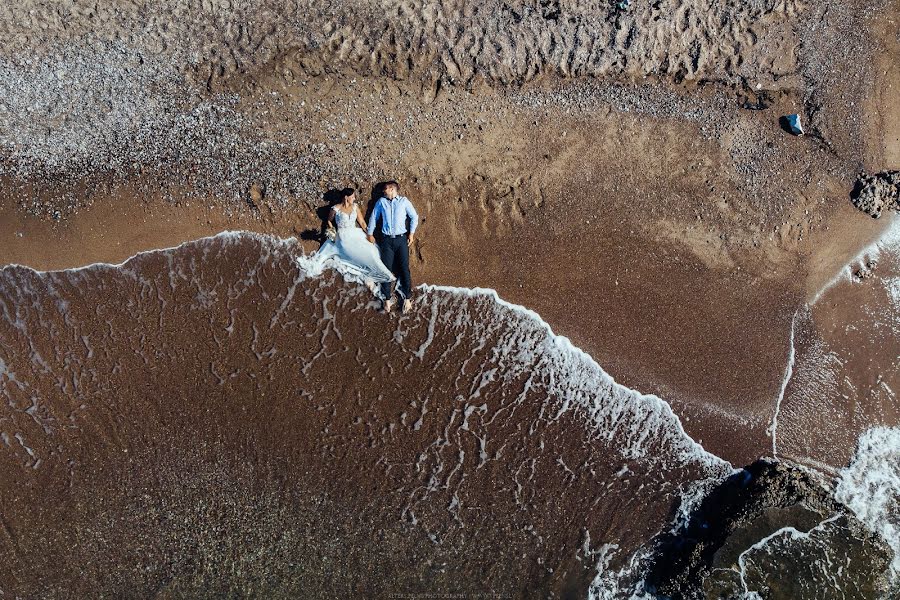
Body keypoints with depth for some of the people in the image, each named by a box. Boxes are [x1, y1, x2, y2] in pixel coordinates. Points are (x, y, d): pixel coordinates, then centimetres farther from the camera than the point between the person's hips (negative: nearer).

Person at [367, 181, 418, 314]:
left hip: (401, 239, -2)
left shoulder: (404, 201, 5)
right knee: (386, 269, -3)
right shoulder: (381, 201, 12)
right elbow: (373, 218, 18)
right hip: (386, 239, 2)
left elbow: (414, 217, 8)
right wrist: (370, 234, 16)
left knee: (404, 268, -5)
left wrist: (411, 233, 2)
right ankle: (387, 299, 0)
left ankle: (407, 298, -1)